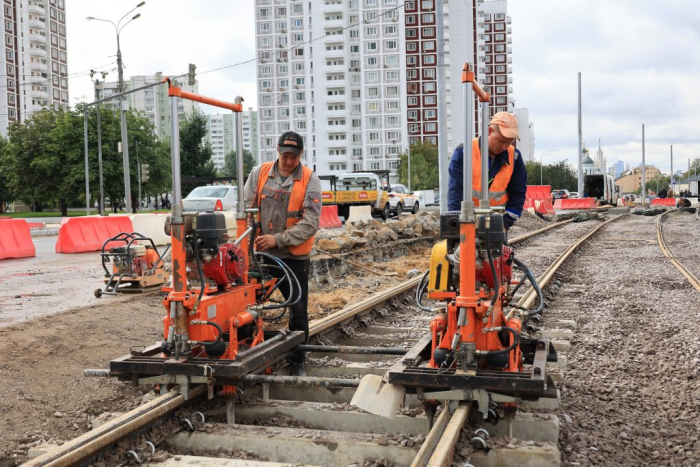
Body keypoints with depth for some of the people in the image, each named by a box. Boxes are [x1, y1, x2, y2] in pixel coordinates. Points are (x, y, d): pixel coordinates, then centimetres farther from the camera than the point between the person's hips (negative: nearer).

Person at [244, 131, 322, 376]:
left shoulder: (310, 180, -6)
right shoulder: (259, 173, 1)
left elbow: (310, 223, -13)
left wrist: (278, 239, -20)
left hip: (294, 256, -2)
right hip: (260, 254, 2)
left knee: (298, 311, 6)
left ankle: (298, 361, 21)